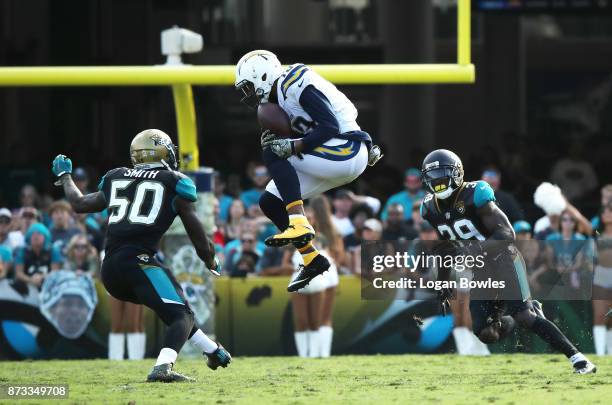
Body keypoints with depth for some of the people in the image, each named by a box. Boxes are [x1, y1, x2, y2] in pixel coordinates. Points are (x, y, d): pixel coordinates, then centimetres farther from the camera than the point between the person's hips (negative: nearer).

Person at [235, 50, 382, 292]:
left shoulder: (295, 86, -14)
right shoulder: (278, 98, 16)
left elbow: (330, 127, -19)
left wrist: (291, 146, -24)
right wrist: (273, 141, -4)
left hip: (347, 150, -10)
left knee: (272, 154, -20)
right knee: (270, 201, 6)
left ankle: (299, 225, -29)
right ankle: (312, 261, 10)